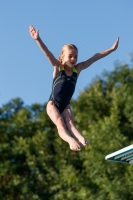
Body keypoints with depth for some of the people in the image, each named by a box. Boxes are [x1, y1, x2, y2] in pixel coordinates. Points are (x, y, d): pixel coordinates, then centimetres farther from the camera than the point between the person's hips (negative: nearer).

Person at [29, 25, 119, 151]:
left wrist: (111, 49, -2)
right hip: (53, 104, -3)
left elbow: (94, 58, -2)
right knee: (60, 124, -24)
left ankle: (80, 138, -50)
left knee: (70, 123, -22)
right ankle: (71, 140, -52)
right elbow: (47, 54, -24)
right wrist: (38, 39, -39)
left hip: (65, 106, 3)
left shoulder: (77, 69, 0)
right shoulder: (58, 67, -9)